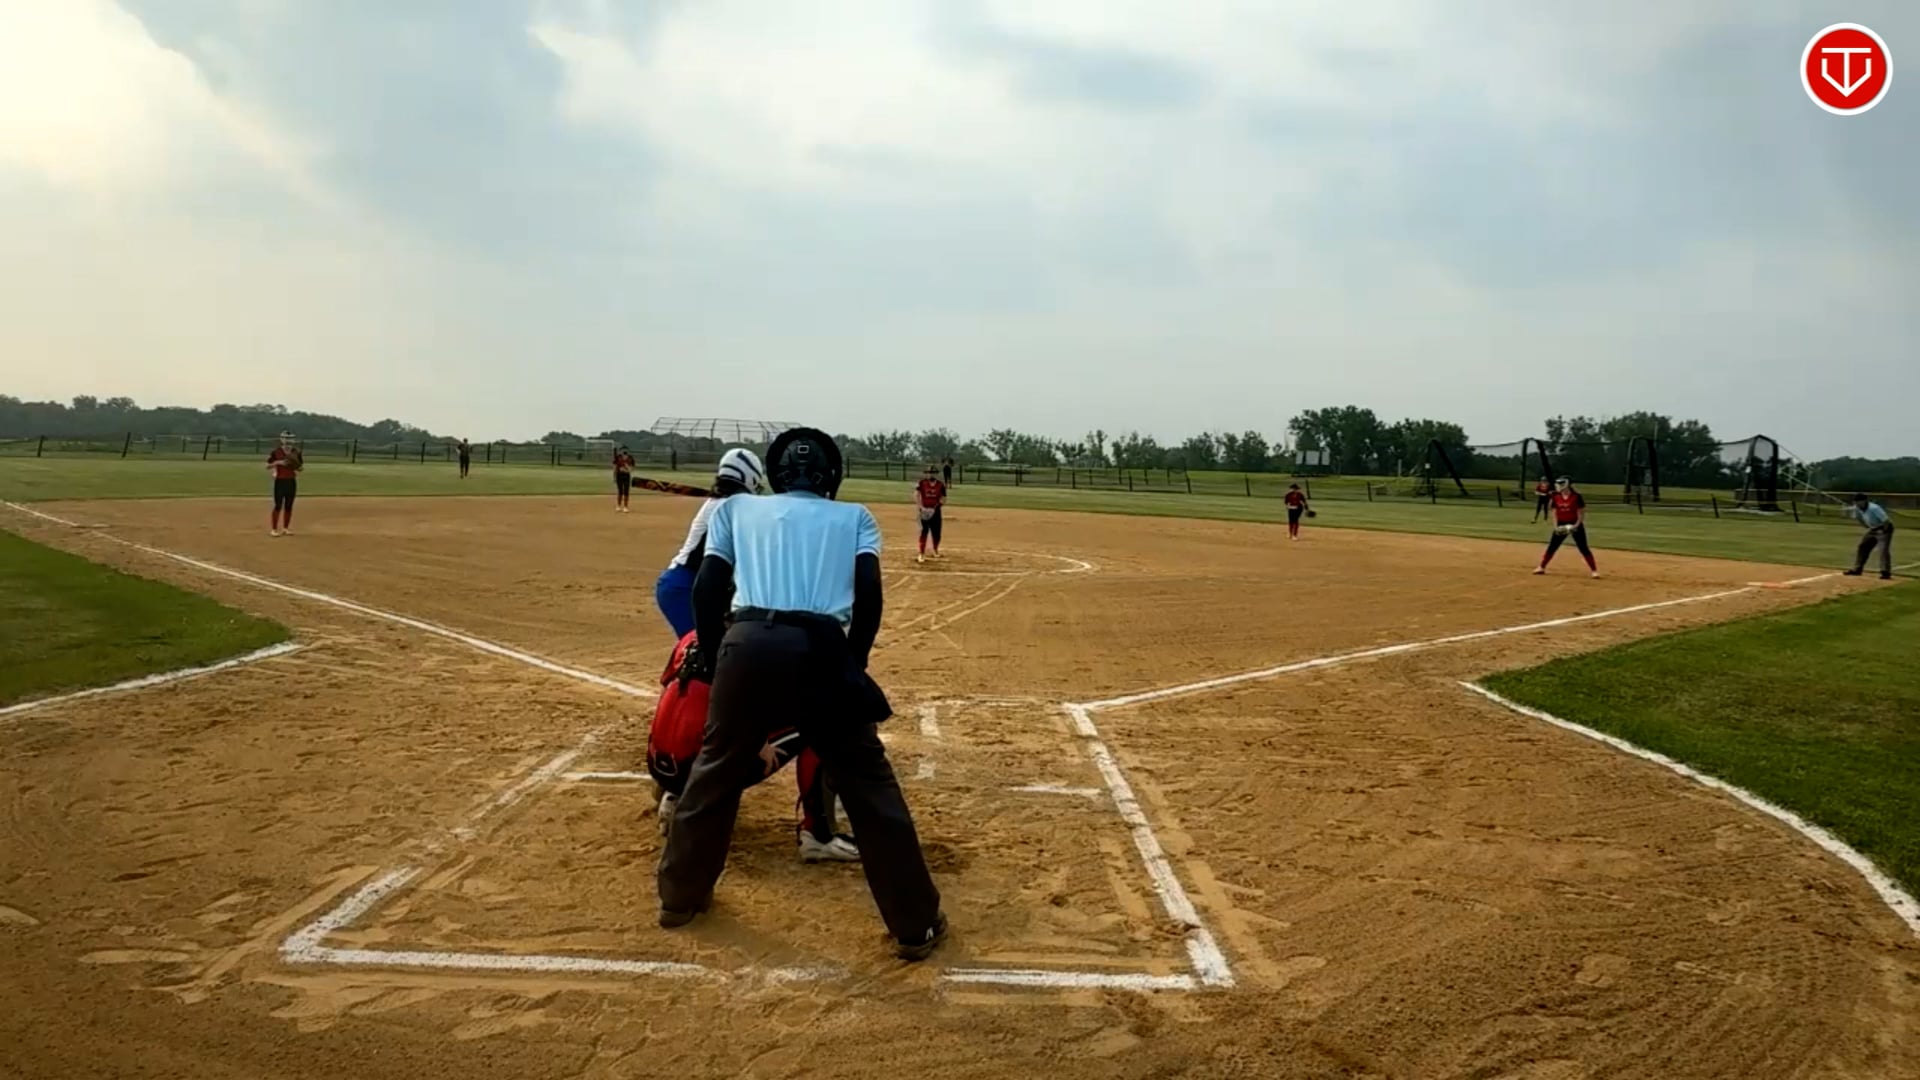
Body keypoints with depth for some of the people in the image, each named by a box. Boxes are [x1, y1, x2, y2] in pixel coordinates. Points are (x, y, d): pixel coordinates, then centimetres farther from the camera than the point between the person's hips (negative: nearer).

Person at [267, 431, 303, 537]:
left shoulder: (296, 453, 5)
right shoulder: (276, 452, -3)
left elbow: (301, 468, 11)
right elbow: (268, 466, -1)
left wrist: (296, 465, -11)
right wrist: (278, 462, -17)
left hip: (291, 481, 3)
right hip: (280, 481, -3)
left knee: (289, 506, 7)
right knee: (278, 505, -6)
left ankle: (286, 528, 17)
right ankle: (274, 529, -1)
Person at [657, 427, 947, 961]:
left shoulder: (736, 507, 24)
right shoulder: (854, 516, 22)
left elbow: (707, 587, 13)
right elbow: (869, 592, 6)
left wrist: (714, 657, 22)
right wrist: (853, 663, 15)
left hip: (749, 644, 2)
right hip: (822, 650, -1)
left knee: (715, 769, 23)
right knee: (869, 785, 10)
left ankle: (679, 897, 38)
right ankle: (916, 926, 15)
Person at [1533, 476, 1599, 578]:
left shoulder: (1577, 496, -11)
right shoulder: (1556, 497, 2)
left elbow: (1581, 512, -8)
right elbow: (1555, 512, 6)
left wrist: (1577, 525, -19)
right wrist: (1556, 526, -5)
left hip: (1575, 525, -4)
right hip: (1561, 525, 4)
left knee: (1583, 548, -4)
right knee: (1552, 546, 5)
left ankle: (1594, 570, 3)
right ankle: (1542, 567, 14)